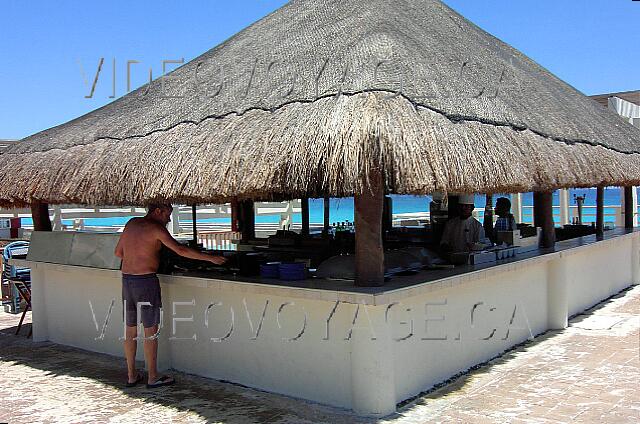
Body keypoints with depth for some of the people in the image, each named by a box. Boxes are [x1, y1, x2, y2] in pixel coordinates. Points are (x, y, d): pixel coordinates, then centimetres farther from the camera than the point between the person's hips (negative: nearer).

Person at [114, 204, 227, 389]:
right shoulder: (156, 228, -11)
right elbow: (181, 250, -19)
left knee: (130, 329, 13)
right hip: (146, 281, -7)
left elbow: (118, 252, 18)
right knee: (151, 330, 1)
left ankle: (131, 375, 21)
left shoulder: (131, 223, 11)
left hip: (127, 279, 8)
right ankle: (153, 377, 8)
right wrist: (210, 258, -15)